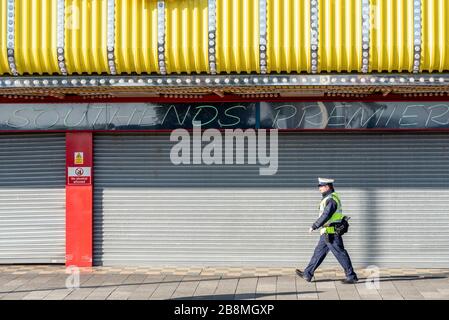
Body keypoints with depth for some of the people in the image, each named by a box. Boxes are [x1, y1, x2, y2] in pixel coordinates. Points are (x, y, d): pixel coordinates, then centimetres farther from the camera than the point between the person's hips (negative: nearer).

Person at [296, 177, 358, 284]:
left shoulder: (331, 200, -19)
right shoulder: (330, 198, 14)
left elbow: (325, 215, -25)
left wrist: (314, 227, -21)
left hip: (331, 233, -10)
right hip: (327, 233, 10)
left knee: (340, 254, -4)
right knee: (319, 252, 12)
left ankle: (351, 277, 3)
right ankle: (307, 274, 17)